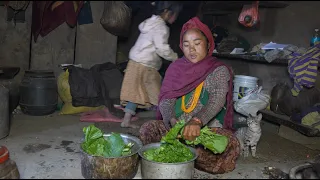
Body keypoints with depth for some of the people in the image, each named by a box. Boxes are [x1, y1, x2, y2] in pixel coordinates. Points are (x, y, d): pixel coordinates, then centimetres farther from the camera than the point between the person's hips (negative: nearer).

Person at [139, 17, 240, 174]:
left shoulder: (219, 70, -3)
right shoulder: (176, 68, 5)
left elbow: (218, 100, -22)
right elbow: (165, 101, -5)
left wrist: (197, 121, -42)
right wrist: (173, 121, -28)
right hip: (176, 126, 2)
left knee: (230, 143, -32)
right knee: (146, 129, -22)